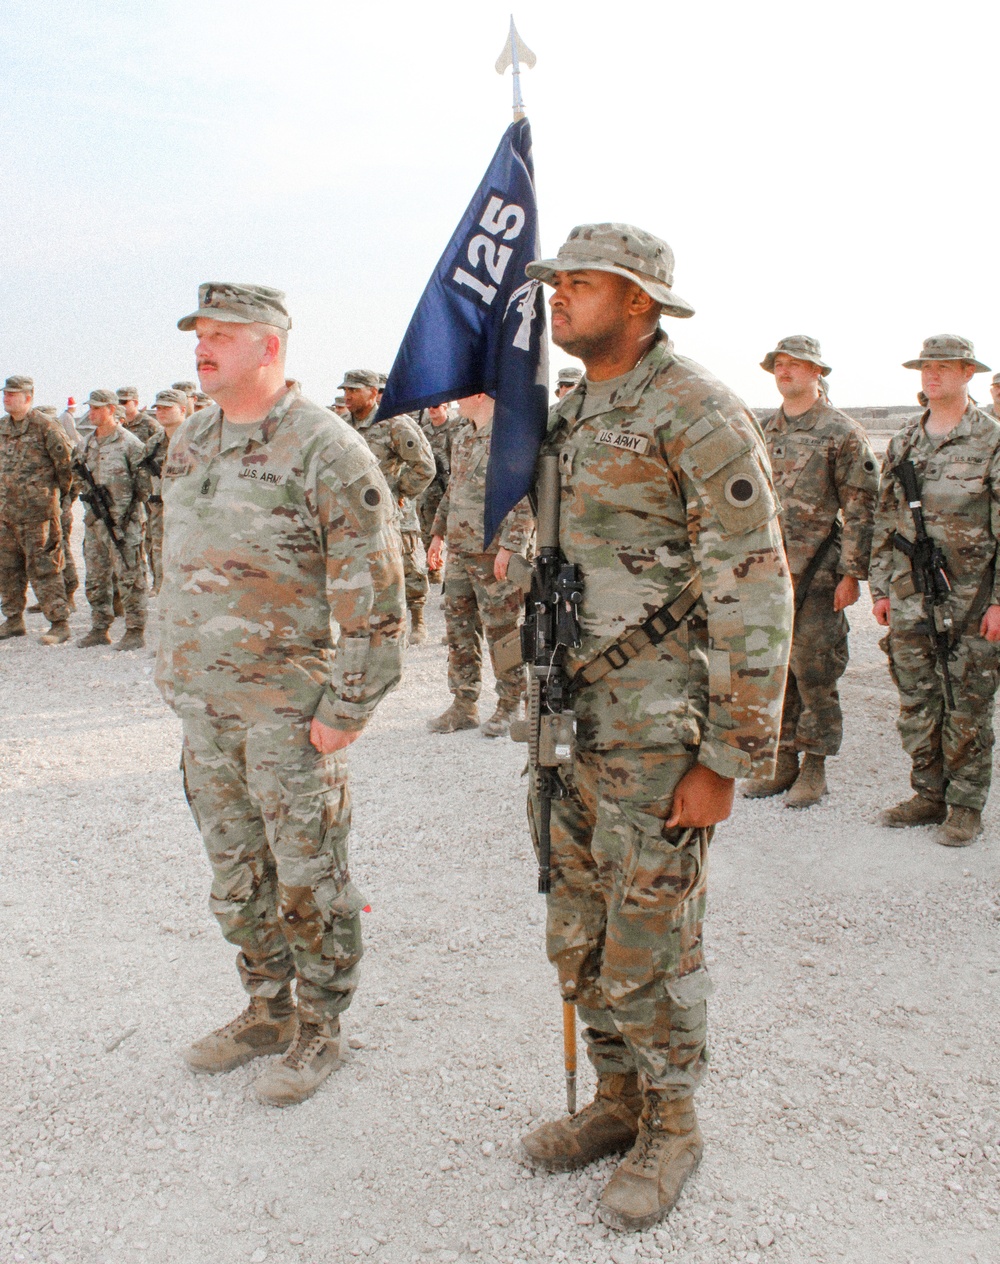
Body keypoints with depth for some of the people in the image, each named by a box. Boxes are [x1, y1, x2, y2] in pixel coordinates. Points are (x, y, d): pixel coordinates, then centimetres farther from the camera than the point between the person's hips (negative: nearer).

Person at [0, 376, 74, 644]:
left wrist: (59, 494, 3)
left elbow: (65, 463, -6)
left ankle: (59, 624, -1)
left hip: (37, 511, -8)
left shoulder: (45, 427, -10)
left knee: (43, 569, -7)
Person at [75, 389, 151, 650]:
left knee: (129, 577, -3)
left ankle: (136, 631, 3)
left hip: (124, 521, -7)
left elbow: (143, 484, -8)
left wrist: (125, 511, -9)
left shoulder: (129, 443, -7)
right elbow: (80, 477, 24)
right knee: (96, 578, 12)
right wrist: (89, 493, 7)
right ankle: (100, 629, 21)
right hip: (94, 520, 7)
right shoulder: (86, 444, 14)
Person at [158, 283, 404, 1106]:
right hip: (204, 705, 7)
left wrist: (349, 707, -16)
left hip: (290, 707, -7)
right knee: (237, 874, 17)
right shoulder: (187, 444, 10)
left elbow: (373, 590, -15)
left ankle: (319, 1030, 24)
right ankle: (268, 1012, 35)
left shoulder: (326, 448, -14)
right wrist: (172, 671, 17)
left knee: (308, 876, 6)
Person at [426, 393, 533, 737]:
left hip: (494, 553, -8)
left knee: (501, 631, 1)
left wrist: (509, 547, -22)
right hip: (459, 550, 8)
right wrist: (438, 532, 20)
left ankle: (509, 707, 14)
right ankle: (464, 705, 21)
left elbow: (526, 498, -18)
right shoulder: (463, 436, 15)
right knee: (459, 626, 11)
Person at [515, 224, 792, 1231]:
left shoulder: (699, 417, -14)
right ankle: (618, 1101, 36)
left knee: (650, 944, 4)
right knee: (578, 937, 16)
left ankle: (670, 1128, 27)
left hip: (661, 732, -8)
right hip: (578, 723, 8)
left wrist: (726, 762, -18)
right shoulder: (571, 420, 12)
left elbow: (754, 599, -17)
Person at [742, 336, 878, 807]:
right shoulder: (765, 433, 14)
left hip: (817, 574, -6)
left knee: (814, 671, -1)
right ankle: (783, 761, 20)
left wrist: (852, 573, -12)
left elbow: (860, 508, -7)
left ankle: (814, 767, 11)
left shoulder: (843, 432, -4)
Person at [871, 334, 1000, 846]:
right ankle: (929, 795, 23)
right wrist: (880, 586, 9)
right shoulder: (903, 442, 11)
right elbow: (884, 520, 14)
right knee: (916, 700, 10)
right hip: (910, 593, 5)